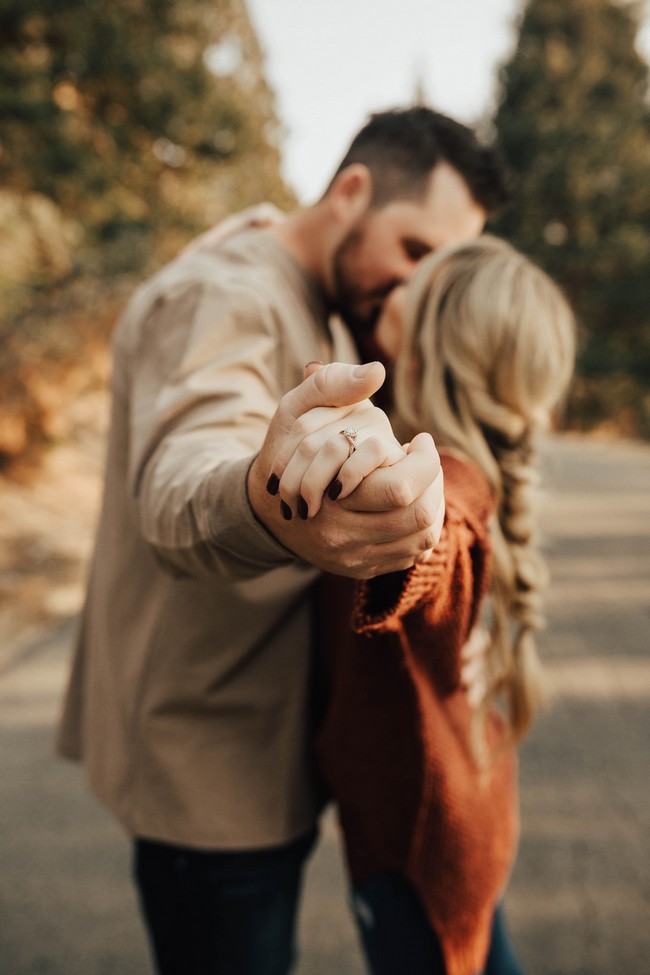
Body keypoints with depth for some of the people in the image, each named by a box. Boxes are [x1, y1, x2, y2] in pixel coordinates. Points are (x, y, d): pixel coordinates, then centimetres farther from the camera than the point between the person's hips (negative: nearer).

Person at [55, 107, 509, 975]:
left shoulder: (322, 320, 12)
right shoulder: (219, 295, -20)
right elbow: (180, 480, -42)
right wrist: (260, 508, -63)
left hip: (267, 749, 10)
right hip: (211, 769, -9)